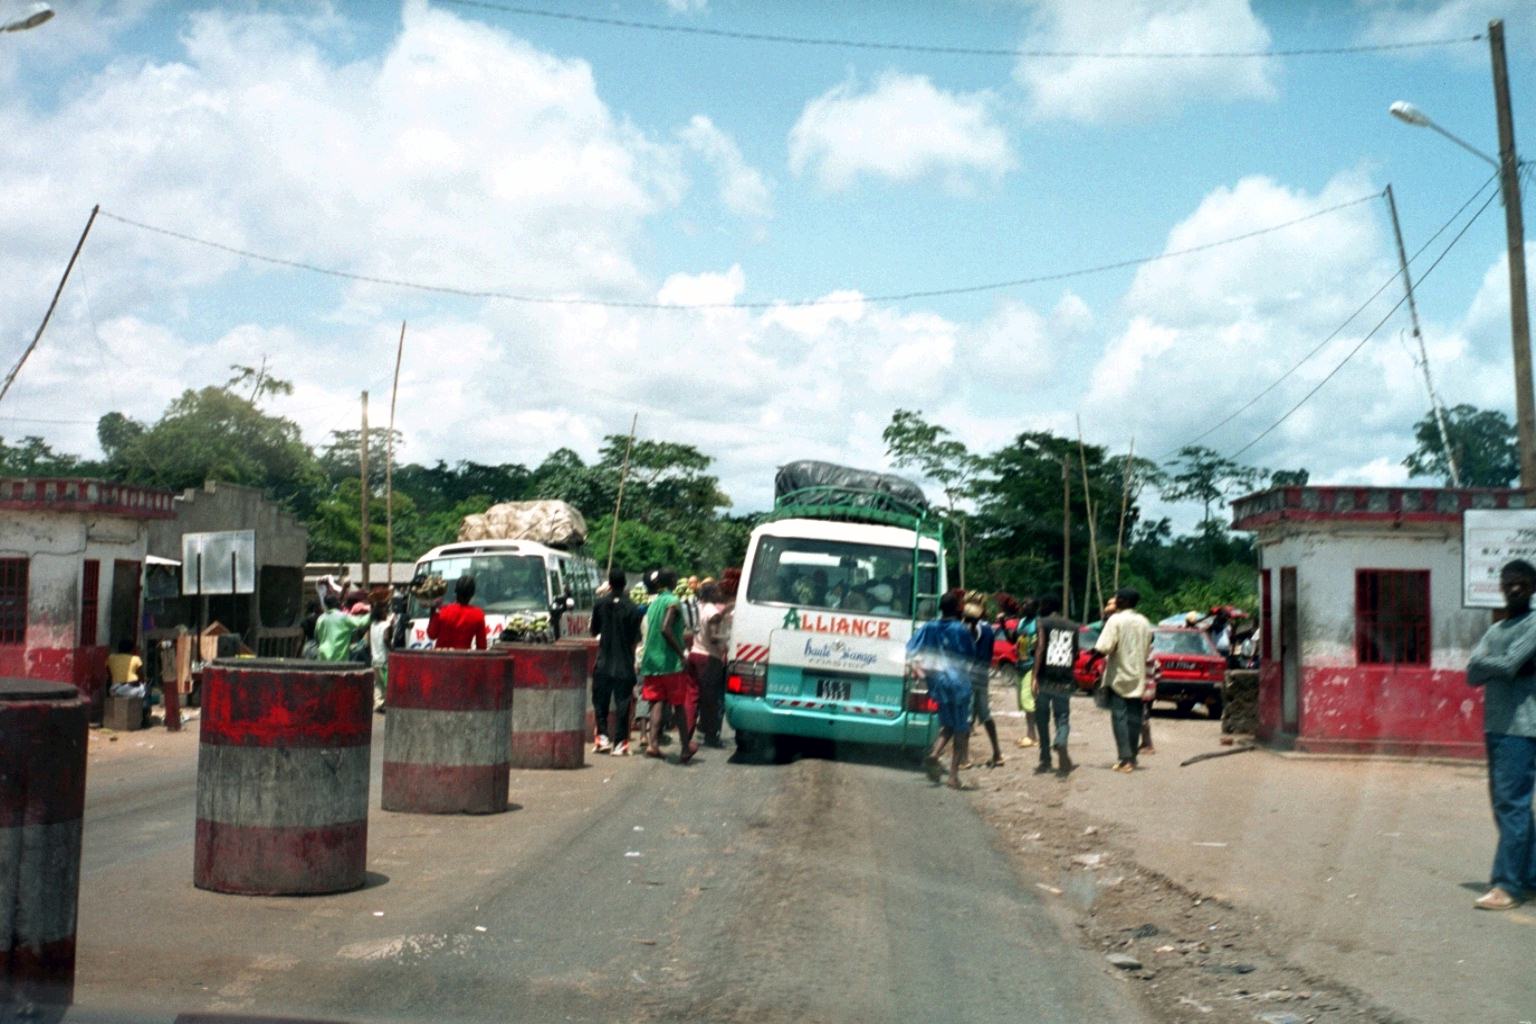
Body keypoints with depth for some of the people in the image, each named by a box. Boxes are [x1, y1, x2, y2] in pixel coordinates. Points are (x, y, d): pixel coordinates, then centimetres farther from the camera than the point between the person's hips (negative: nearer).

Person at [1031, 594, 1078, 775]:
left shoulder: (1042, 623, 0)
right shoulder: (1073, 627, 12)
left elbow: (1040, 647, -12)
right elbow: (1075, 654, 14)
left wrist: (1035, 676, -16)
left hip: (1045, 678, -3)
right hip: (1065, 680, 3)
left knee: (1042, 719, 9)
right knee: (1062, 718, 6)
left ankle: (1045, 760, 9)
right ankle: (1061, 744, -24)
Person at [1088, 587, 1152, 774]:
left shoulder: (1116, 620, -11)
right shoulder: (1144, 622, 9)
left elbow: (1103, 648, -19)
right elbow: (1148, 650, 13)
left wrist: (1091, 660, -5)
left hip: (1119, 676, -5)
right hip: (1137, 677, 5)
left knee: (1120, 717, -4)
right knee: (1134, 718, 9)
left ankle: (1125, 759, -11)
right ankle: (1132, 758, 13)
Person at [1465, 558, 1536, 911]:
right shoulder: (1494, 631, 18)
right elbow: (1472, 673, 6)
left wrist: (1489, 665, 2)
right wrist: (1505, 667, -8)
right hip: (1495, 727, 8)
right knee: (1506, 804, 12)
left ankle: (1507, 885, -12)